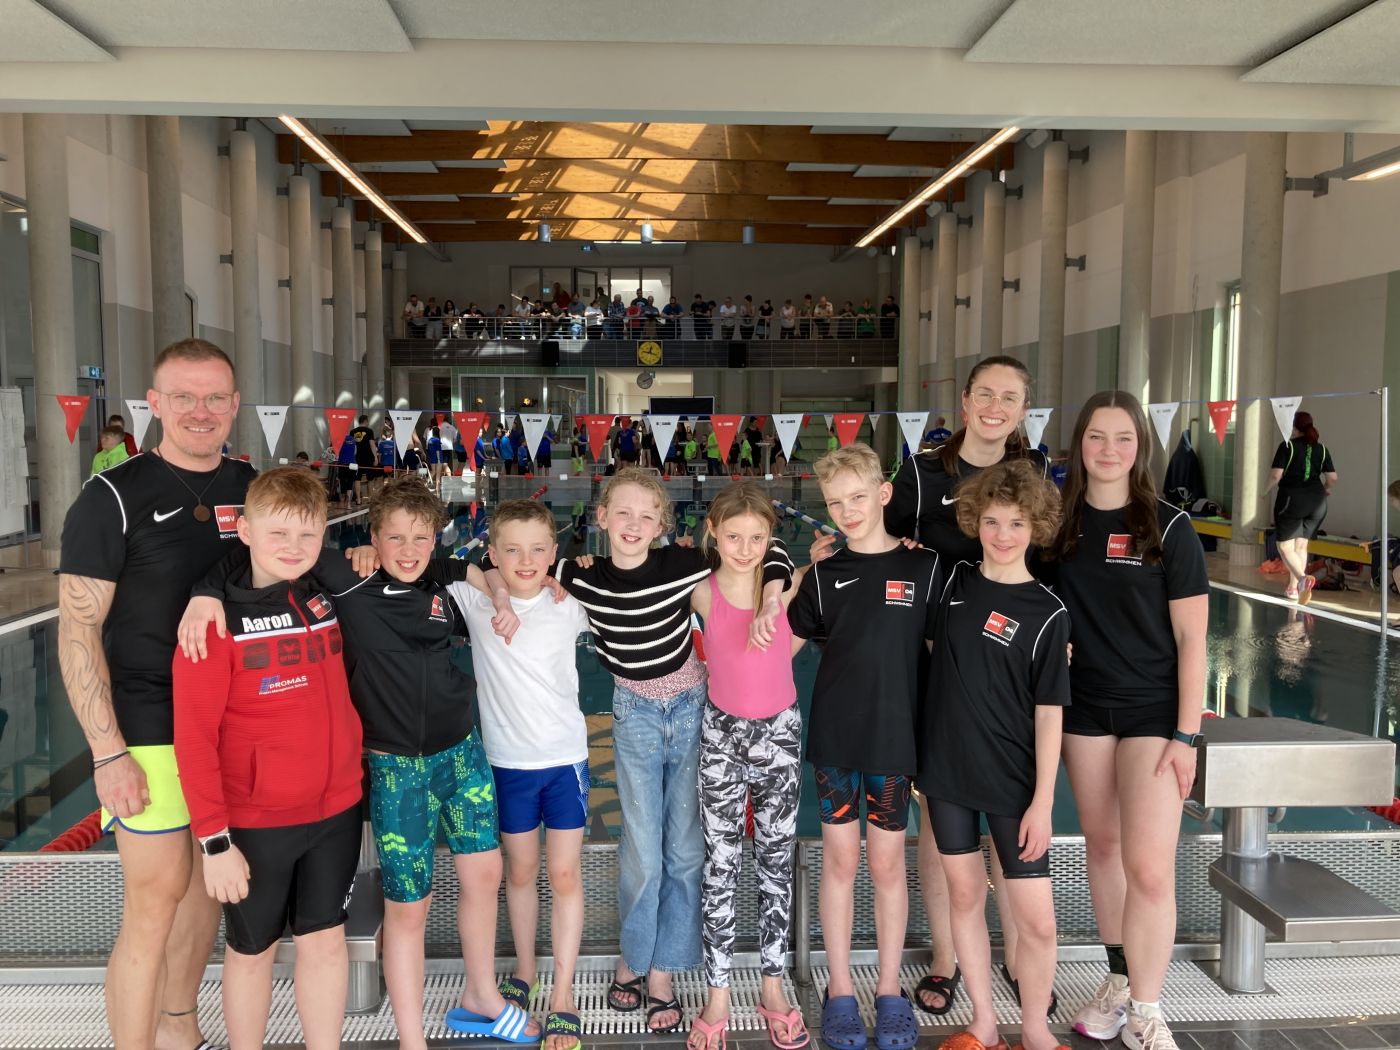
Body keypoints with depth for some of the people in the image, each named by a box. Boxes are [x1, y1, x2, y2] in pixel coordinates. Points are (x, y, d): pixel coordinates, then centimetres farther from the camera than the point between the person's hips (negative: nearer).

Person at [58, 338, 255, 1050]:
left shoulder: (252, 488, 6)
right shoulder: (114, 497, -9)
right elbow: (77, 629, -11)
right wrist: (108, 752, -15)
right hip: (152, 729, -5)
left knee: (207, 882, 17)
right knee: (155, 902, -1)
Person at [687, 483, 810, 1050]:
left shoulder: (789, 582, -7)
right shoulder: (702, 594, -9)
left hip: (780, 732, 1)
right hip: (723, 733, -1)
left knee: (776, 861, 11)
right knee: (721, 865, 6)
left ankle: (773, 987, 26)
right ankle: (718, 996, 19)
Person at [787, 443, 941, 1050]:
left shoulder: (923, 569, -3)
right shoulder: (823, 576, 2)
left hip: (894, 737, -1)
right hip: (833, 736, 1)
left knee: (887, 863, 10)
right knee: (840, 861, 10)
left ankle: (890, 991, 26)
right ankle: (840, 991, 23)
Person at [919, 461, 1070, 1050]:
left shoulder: (1046, 613, -9)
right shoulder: (952, 583, 0)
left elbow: (1049, 713, -8)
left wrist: (1042, 802, -11)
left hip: (1013, 781, -3)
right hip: (946, 768, 3)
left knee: (1037, 919, 0)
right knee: (965, 894, 14)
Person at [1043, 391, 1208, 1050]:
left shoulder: (1167, 526, -8)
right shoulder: (1060, 522, 1)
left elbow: (1190, 637, -8)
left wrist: (1186, 734, -11)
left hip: (1154, 709, -3)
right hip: (1084, 706, 4)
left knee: (1149, 866, -7)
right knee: (1101, 845, 13)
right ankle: (1119, 981, 31)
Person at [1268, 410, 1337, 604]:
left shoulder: (1287, 446, -6)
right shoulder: (1321, 448, 7)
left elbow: (1275, 475, -14)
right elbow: (1332, 477, 5)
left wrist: (1268, 488, 6)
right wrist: (1326, 490, 26)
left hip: (1291, 499, -5)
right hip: (1317, 502, 5)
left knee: (1285, 546, 0)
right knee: (1301, 546, 15)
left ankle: (1303, 578, -24)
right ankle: (1293, 587, 17)